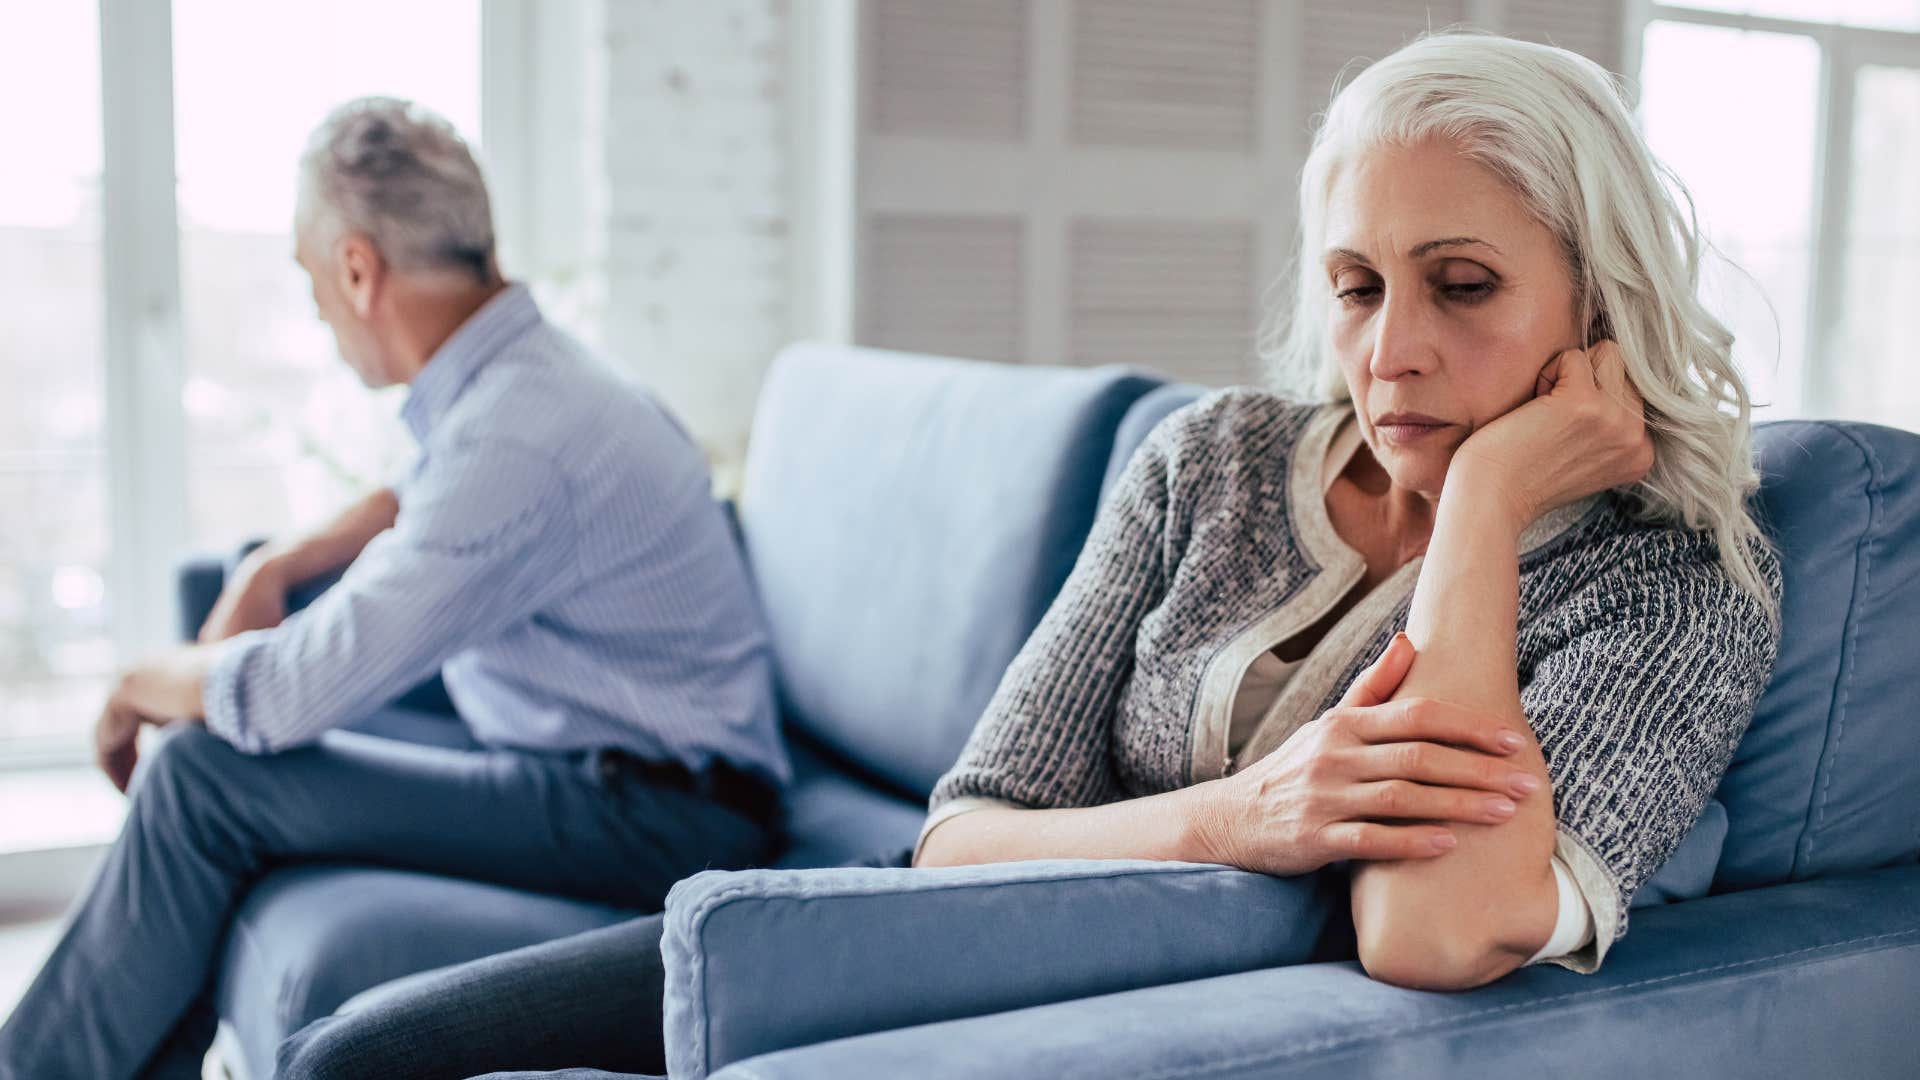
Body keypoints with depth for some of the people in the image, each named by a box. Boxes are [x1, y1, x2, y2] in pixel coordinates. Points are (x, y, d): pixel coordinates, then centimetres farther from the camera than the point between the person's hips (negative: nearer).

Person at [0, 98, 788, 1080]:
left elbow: (284, 696, -25)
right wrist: (275, 566, 13)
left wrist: (145, 685, -3)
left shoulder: (516, 438, -26)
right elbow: (425, 498, 31)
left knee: (205, 778, -13)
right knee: (222, 736, 14)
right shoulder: (509, 373, 6)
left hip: (657, 822, -10)